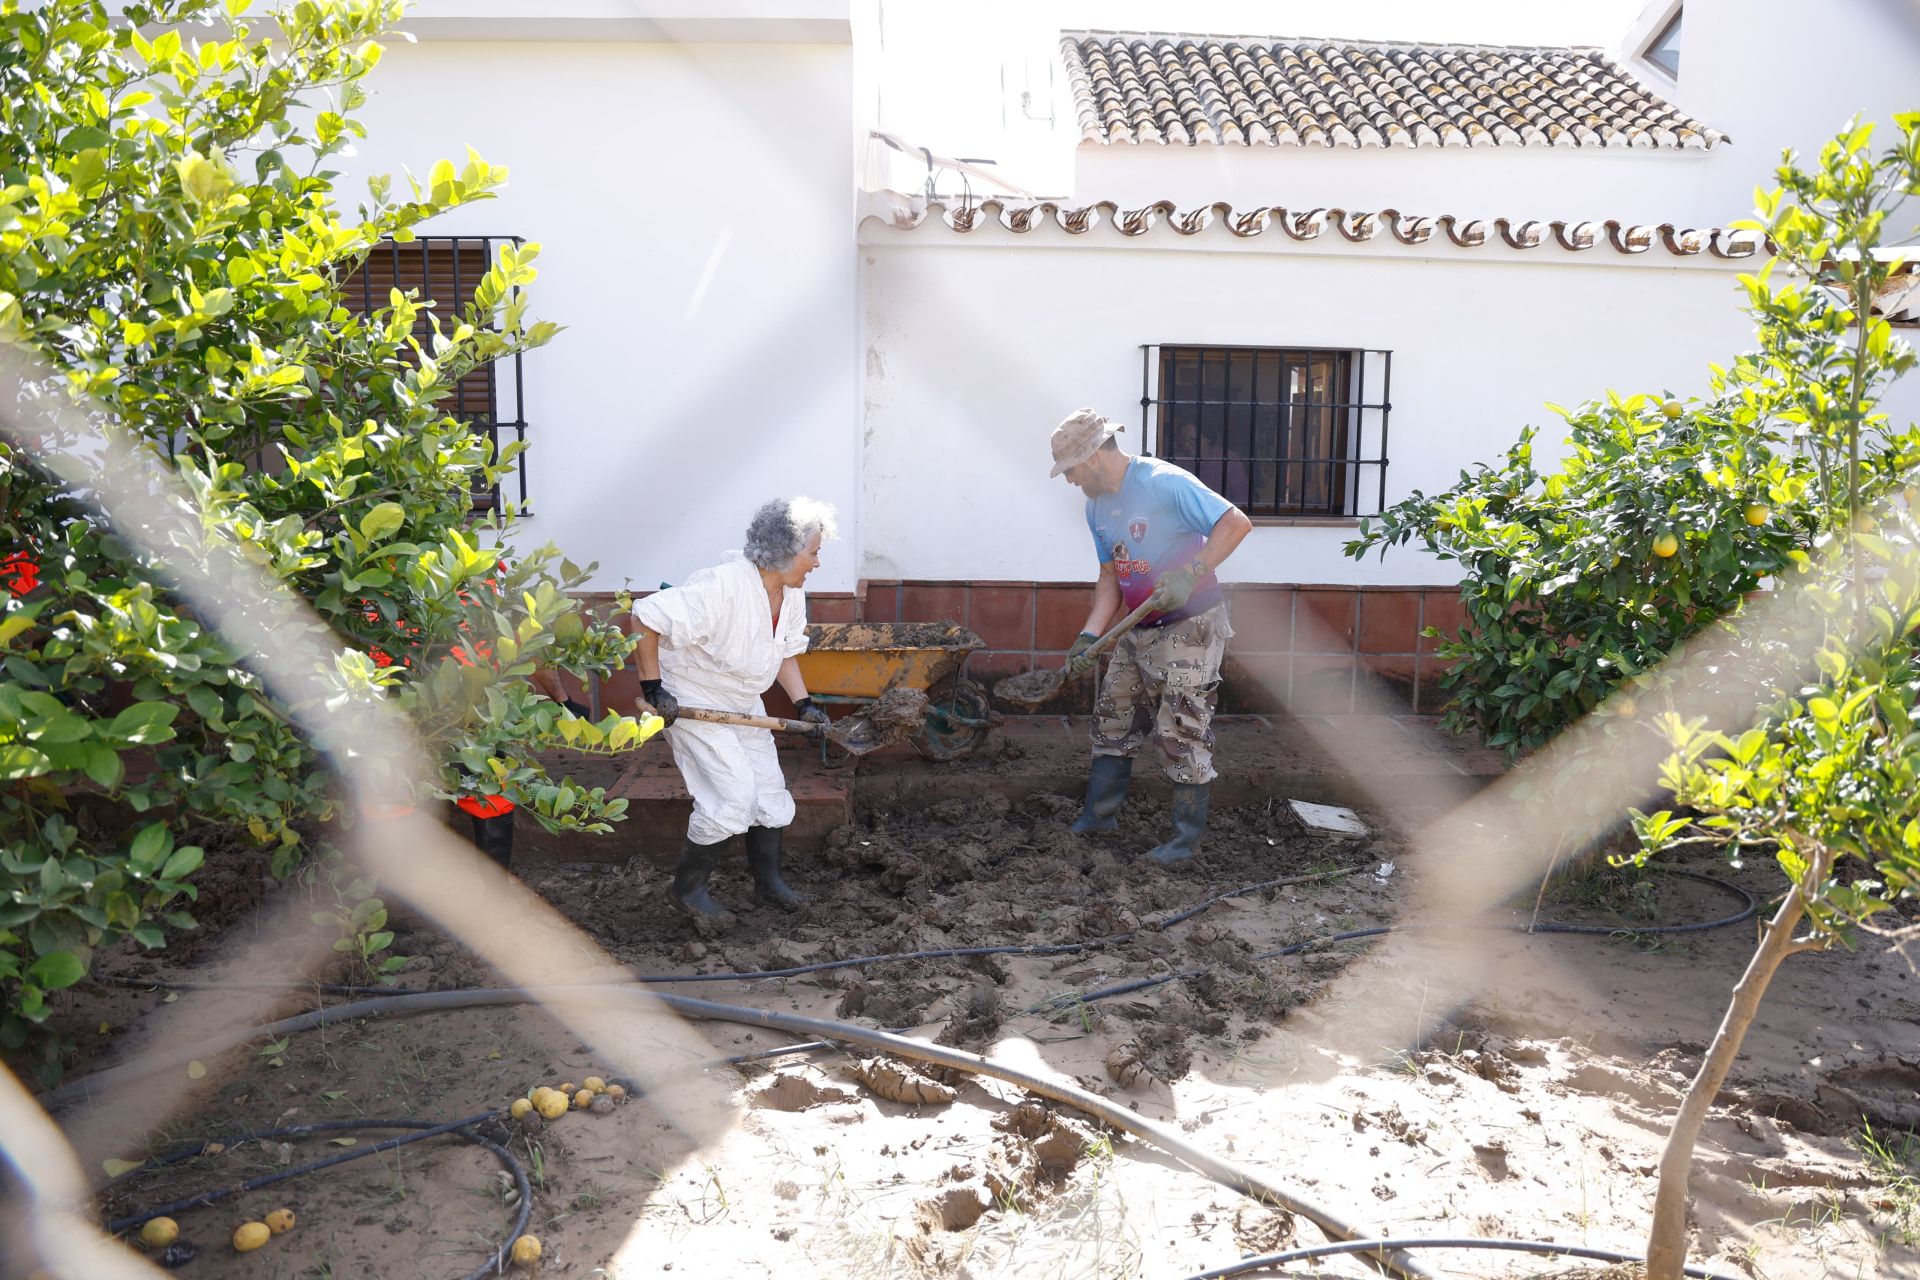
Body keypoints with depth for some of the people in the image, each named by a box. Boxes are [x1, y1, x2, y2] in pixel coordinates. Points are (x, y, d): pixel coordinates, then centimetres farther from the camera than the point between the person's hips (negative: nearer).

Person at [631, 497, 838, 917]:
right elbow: (645, 618, -31)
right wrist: (652, 686, -27)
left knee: (769, 790, 9)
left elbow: (785, 653, 9)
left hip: (744, 704, 8)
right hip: (691, 703, -8)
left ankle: (768, 879, 28)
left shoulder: (792, 595, -5)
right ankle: (688, 885, 7)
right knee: (734, 796, -13)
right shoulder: (721, 586, -32)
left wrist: (803, 703, -3)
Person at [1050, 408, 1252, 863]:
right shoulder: (1097, 507, 7)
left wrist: (1189, 574, -30)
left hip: (1190, 627, -8)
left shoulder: (1164, 482, -20)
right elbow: (1111, 575, 11)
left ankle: (1187, 838, 11)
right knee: (1112, 718, 14)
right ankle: (1100, 813, 29)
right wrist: (1090, 635, -1)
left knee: (1181, 732, -3)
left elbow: (1237, 522, -22)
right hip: (1138, 633, 9)